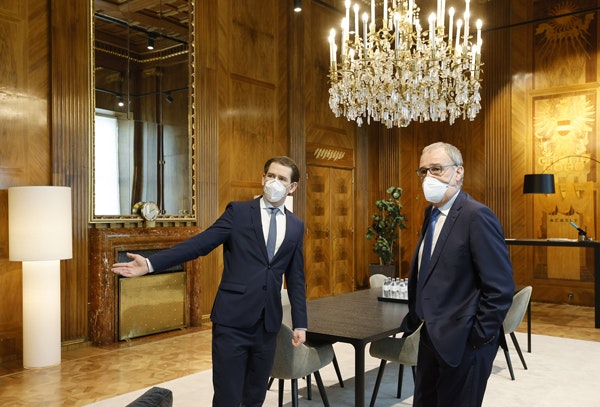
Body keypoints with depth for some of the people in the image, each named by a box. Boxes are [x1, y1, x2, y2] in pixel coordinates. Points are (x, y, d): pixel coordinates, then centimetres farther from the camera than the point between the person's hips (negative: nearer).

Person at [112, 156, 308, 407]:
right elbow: (200, 243, -8)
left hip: (268, 324, 4)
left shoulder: (296, 226, 10)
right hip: (232, 319, -3)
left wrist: (300, 323, 8)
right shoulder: (239, 211, 0)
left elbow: (296, 279, 12)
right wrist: (151, 263, -17)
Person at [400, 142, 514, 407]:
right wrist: (415, 316, 11)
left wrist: (479, 336, -16)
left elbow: (501, 287, -20)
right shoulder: (432, 211, 9)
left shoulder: (476, 215, -18)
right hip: (432, 336, 8)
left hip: (463, 342, -8)